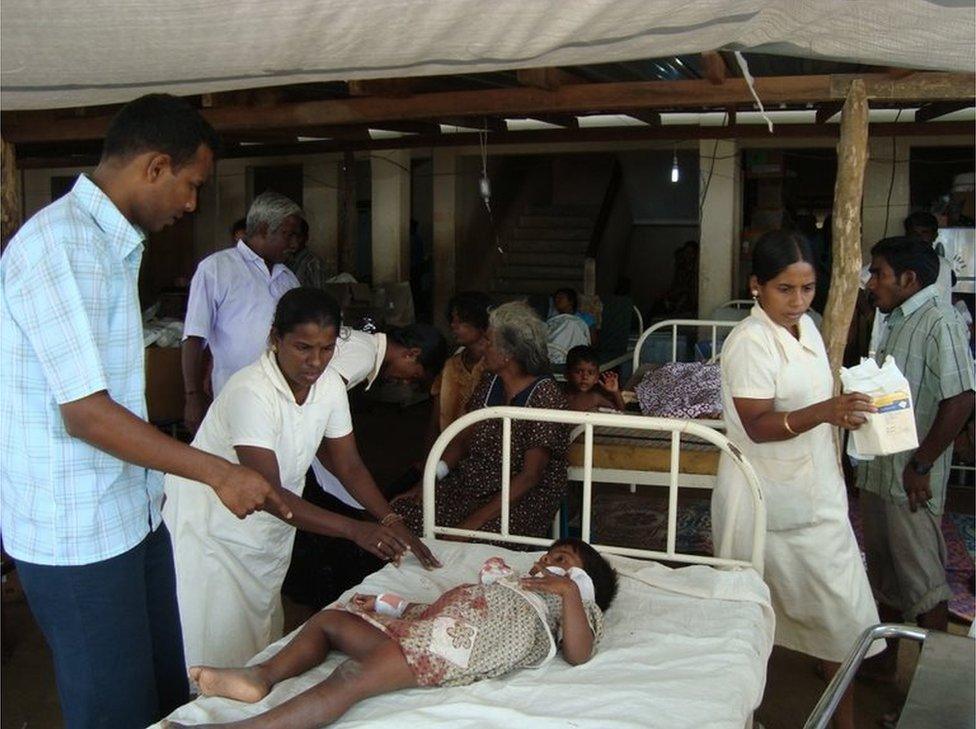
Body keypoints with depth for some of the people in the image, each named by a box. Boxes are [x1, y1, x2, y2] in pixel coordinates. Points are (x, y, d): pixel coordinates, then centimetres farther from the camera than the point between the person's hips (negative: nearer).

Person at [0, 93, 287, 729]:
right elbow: (86, 414, -24)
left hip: (134, 514, 9)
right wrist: (217, 472, -19)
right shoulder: (57, 243, -20)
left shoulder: (114, 243, 12)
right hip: (76, 535, -9)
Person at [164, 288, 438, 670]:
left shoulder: (330, 385, -8)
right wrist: (356, 529, -40)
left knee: (265, 640, 16)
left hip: (270, 530, 7)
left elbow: (350, 466, -2)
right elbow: (268, 491, -34)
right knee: (221, 645, -2)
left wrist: (392, 522, -16)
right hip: (213, 527, -6)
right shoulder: (250, 392, -30)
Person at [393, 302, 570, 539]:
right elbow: (463, 439, 10)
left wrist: (476, 521, -24)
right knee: (402, 511, -15)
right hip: (471, 484, 7)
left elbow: (530, 476, -19)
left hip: (525, 499, -6)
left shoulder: (544, 395, -16)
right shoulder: (490, 382, 6)